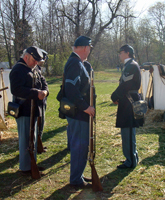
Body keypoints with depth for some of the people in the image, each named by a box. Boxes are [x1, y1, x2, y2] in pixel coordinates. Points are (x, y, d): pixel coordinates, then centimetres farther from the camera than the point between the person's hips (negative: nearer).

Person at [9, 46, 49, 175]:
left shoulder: (33, 70, 16)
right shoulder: (18, 70, -14)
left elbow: (43, 83, 16)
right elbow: (16, 90, -25)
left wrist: (44, 91, -8)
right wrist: (36, 93, -30)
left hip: (34, 109, 10)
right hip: (24, 111, -10)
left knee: (33, 138, 17)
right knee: (26, 139, -3)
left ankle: (32, 163, 30)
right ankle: (25, 168, 9)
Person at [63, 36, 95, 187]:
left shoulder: (75, 62, 16)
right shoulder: (75, 63, -17)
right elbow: (71, 89, -27)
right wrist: (85, 107, -22)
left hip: (77, 111, 11)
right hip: (78, 112, -11)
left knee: (77, 145, 17)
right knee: (80, 146, -2)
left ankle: (77, 175, 29)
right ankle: (76, 179, 9)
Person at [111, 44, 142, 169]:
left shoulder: (131, 66, -15)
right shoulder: (130, 65, 17)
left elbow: (124, 86, -20)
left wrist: (114, 97, -7)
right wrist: (117, 97, 7)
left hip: (129, 104, -10)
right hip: (128, 103, 10)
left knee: (127, 133, -4)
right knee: (129, 132, 18)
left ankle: (131, 161, 4)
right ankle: (133, 156, 29)